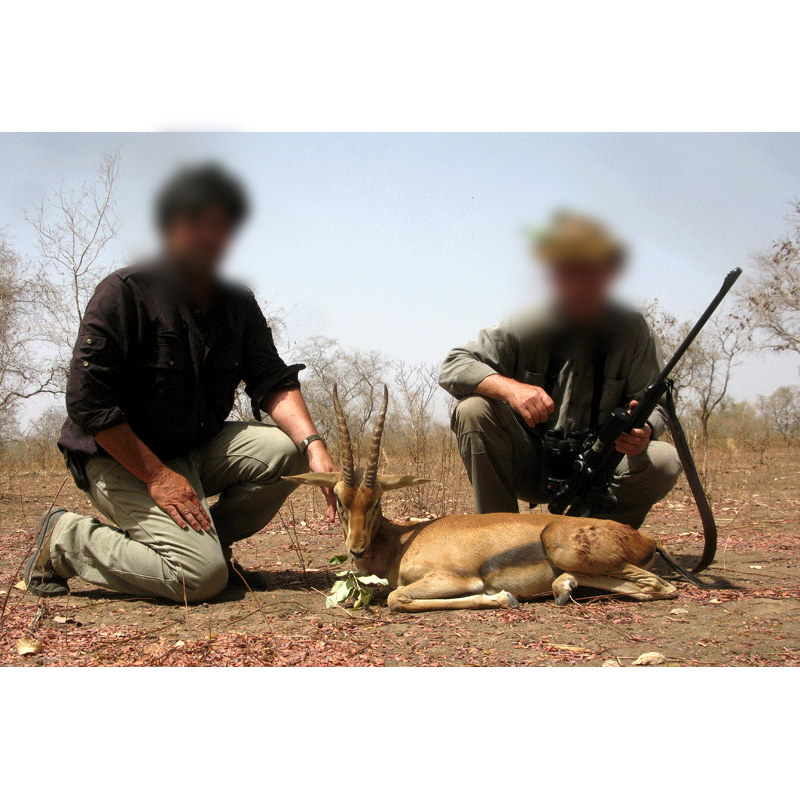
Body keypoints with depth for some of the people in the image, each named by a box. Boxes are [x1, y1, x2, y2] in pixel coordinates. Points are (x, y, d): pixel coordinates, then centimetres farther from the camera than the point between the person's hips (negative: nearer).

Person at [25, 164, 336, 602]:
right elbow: (87, 400, -19)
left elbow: (272, 381, -3)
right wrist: (156, 476, -22)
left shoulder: (239, 304, 5)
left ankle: (209, 538, 3)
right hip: (122, 459, -6)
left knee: (291, 452, -18)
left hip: (199, 449, 6)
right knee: (202, 577, -22)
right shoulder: (125, 292, -15)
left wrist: (313, 444, -22)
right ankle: (67, 538, -1)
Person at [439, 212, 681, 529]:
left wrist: (643, 430, -31)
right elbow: (453, 366, -16)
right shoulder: (525, 328, -11)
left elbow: (653, 405, -6)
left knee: (665, 461, -25)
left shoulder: (632, 330, -7)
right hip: (529, 464, -1)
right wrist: (510, 387, -35)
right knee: (474, 409, -26)